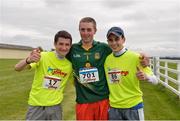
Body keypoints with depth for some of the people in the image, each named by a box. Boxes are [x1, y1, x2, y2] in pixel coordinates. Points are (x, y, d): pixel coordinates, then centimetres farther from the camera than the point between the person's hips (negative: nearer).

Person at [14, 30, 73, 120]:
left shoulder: (69, 65, -3)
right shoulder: (43, 56, -14)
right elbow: (17, 68, -21)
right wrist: (28, 60, -41)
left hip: (55, 106, 3)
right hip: (36, 105, -2)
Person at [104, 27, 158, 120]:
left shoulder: (135, 57, -12)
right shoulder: (106, 59, -2)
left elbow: (155, 80, -10)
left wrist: (145, 77, -29)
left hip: (133, 106, -2)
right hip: (113, 107, 3)